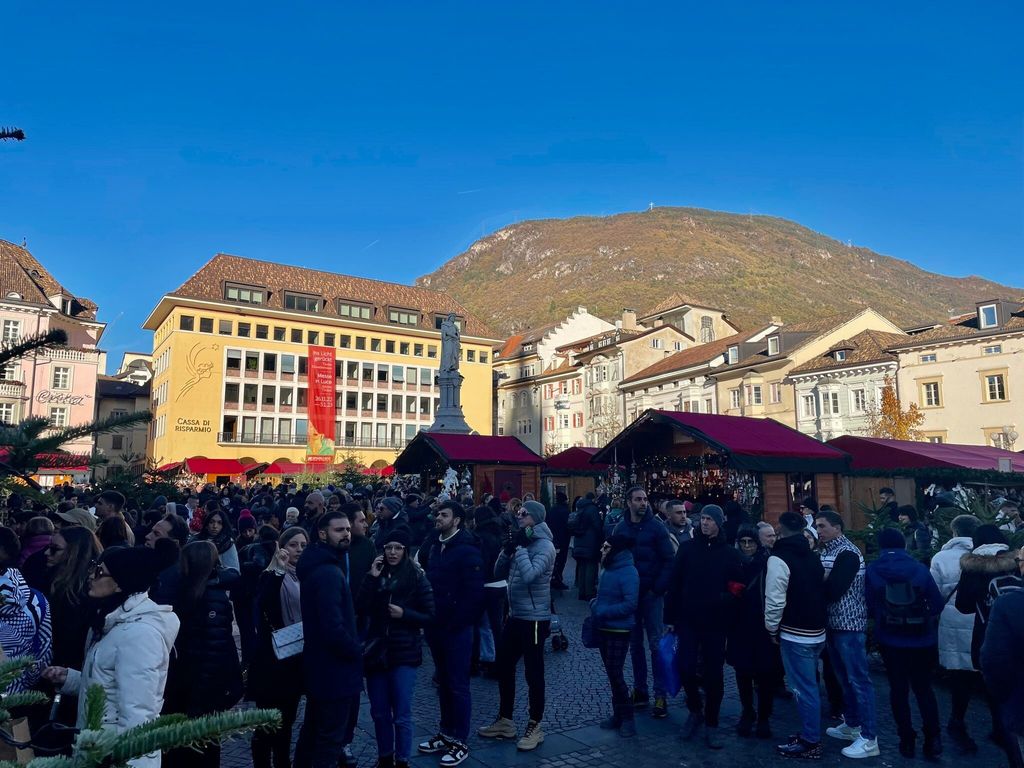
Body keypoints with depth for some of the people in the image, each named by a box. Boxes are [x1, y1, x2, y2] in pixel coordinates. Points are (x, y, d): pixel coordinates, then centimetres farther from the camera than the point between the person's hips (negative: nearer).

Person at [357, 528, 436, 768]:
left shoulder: (417, 577, -5)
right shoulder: (377, 574, 4)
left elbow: (429, 616, -3)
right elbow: (362, 609, -6)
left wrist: (404, 614, -18)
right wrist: (372, 578, -13)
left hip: (404, 652, -3)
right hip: (376, 650, 4)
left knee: (401, 714, 1)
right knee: (379, 712, 13)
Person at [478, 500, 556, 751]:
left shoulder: (544, 546, -15)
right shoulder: (522, 542, 9)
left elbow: (529, 575, -30)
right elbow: (499, 573, 7)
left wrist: (519, 547, -23)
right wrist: (508, 548, -7)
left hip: (534, 619, -8)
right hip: (515, 616, 8)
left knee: (533, 673, 4)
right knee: (504, 667, 16)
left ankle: (535, 727, 21)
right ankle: (504, 721, 31)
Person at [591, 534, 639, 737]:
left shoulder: (628, 572, -18)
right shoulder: (607, 568, 8)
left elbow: (630, 604, -24)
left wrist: (603, 612, -23)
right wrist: (595, 604, 2)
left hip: (619, 631, -8)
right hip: (604, 629, 8)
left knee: (615, 674, -5)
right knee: (611, 673, 15)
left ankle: (627, 717, 10)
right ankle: (618, 714, 27)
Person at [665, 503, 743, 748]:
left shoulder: (730, 553, 0)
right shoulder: (687, 547, -1)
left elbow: (738, 586, 4)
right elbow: (674, 583, -1)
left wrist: (727, 598, -16)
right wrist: (670, 617, -2)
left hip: (716, 624, 0)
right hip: (688, 620, 0)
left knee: (714, 673, 7)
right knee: (686, 668, -4)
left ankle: (711, 724, 23)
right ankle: (695, 709, 24)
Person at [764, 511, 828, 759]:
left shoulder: (779, 558, -16)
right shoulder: (813, 557, 9)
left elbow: (775, 600, -20)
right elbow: (823, 591, 13)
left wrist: (772, 628, -7)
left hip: (795, 635, -8)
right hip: (816, 632, 8)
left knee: (803, 689, 0)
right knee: (808, 686, 18)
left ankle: (810, 743, 8)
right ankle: (810, 733, 28)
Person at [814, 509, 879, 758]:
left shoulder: (847, 553, -15)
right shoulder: (826, 551, 11)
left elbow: (833, 590, -22)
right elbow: (822, 583, 10)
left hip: (849, 625, -8)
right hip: (833, 624, 8)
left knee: (858, 679, -3)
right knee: (844, 678, 17)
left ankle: (869, 738, 4)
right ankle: (852, 725, 30)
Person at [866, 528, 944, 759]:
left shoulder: (872, 571, -8)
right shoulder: (920, 569, -8)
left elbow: (870, 606, -7)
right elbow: (937, 604, -7)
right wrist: (925, 619, 13)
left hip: (891, 640, -1)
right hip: (922, 640, 1)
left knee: (899, 689, 13)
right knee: (924, 688, 17)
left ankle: (907, 740, 18)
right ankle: (933, 739, 13)